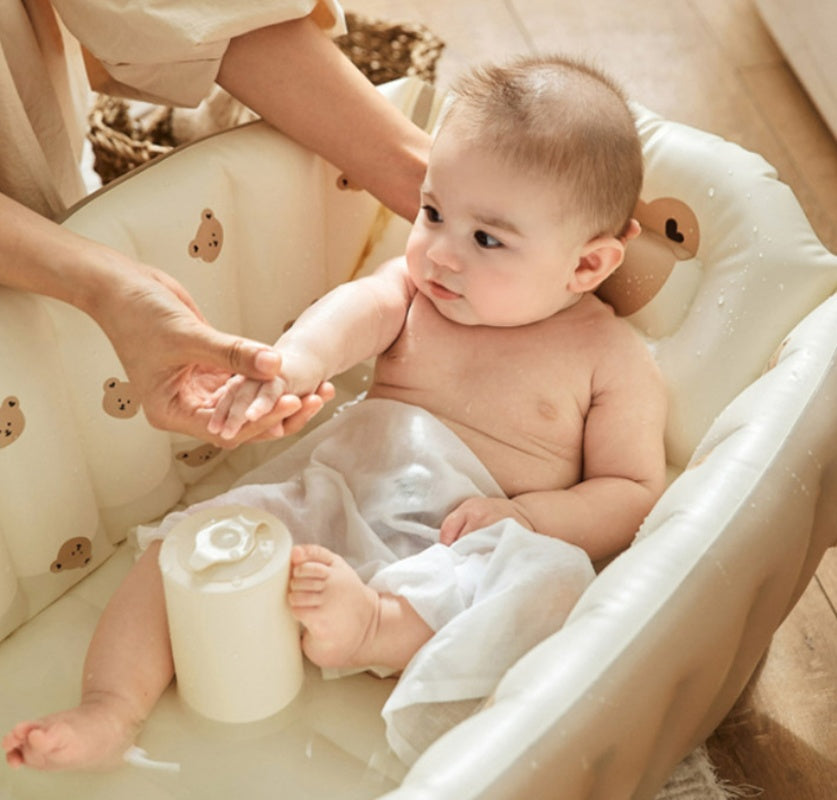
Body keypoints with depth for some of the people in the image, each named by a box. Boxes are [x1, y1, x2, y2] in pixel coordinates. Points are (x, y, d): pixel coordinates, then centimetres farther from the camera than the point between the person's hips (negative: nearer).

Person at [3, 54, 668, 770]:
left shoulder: (613, 360, 3)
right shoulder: (413, 283, 12)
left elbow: (637, 495, 1)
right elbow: (360, 307, -10)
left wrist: (523, 516, -16)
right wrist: (297, 357, -34)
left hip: (460, 556, -3)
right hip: (331, 496, 4)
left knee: (548, 575, -34)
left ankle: (379, 626, -41)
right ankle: (110, 709, -18)